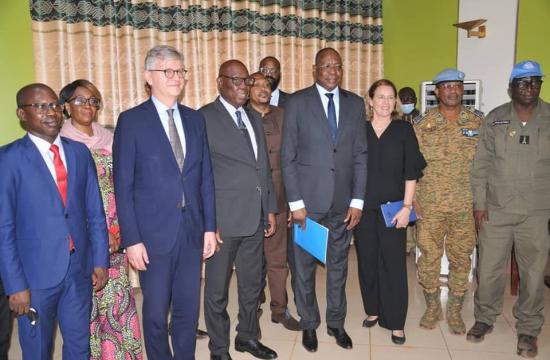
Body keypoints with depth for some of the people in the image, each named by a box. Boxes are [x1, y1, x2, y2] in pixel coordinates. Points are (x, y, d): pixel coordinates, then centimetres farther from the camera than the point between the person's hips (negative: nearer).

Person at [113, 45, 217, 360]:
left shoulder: (195, 119, 8)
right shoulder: (131, 121, -4)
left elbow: (206, 177, 9)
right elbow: (123, 186, -6)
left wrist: (210, 227, 6)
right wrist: (131, 239, -10)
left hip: (192, 231, 4)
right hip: (154, 233, -3)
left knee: (188, 308, 14)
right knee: (155, 312, 10)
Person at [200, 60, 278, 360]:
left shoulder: (253, 119, 15)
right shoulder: (204, 118, -8)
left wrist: (270, 209, 13)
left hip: (255, 219, 7)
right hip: (223, 220, -6)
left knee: (252, 284, 18)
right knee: (217, 289, 8)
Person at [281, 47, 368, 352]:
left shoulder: (355, 103, 6)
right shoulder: (297, 102, -3)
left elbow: (360, 155, 6)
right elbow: (287, 156, -5)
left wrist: (357, 201, 0)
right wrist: (295, 202, -10)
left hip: (343, 201, 3)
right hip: (308, 200, -2)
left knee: (338, 265, 14)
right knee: (305, 266, 10)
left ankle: (336, 322, 33)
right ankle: (309, 324, 30)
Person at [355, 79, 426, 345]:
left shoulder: (404, 129, 1)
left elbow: (411, 171, -1)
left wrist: (406, 206, -7)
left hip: (392, 207, -1)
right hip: (364, 206, 2)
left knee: (393, 262, 0)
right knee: (367, 260, 9)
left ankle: (396, 322, 11)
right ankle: (373, 310, 27)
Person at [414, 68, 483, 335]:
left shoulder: (478, 122, 4)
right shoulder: (422, 123, 0)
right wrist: (412, 198, -5)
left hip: (467, 207, 1)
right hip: (429, 206, -1)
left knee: (461, 259, 9)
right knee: (429, 257, 7)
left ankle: (455, 311, 26)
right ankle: (432, 307, 27)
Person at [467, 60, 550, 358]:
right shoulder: (495, 119, 1)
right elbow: (481, 164, 1)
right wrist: (479, 203, -3)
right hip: (495, 210, 0)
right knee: (489, 269, 9)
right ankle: (484, 318, 29)